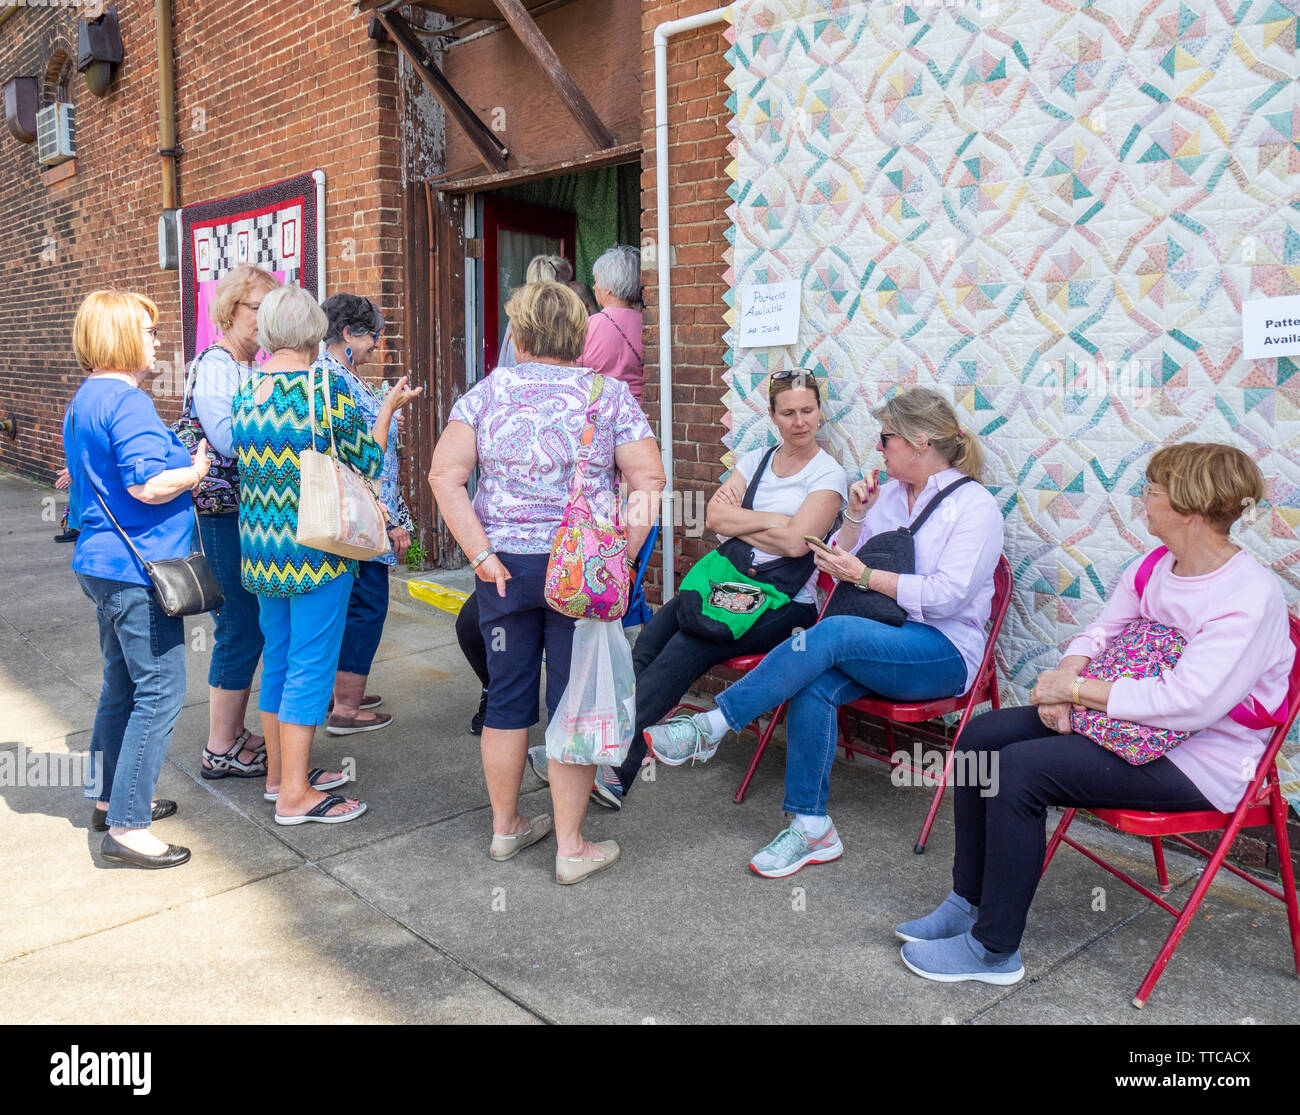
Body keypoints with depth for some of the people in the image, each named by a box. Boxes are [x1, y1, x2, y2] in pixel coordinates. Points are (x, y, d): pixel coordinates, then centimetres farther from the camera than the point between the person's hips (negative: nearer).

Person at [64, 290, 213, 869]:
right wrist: (197, 469, -9)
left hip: (104, 564, 11)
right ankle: (126, 828, 1)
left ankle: (110, 799, 32)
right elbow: (149, 485, -26)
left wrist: (178, 454, 20)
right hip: (138, 567, -11)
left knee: (122, 687, 20)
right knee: (159, 693, -4)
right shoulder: (128, 402, -17)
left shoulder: (83, 400, 15)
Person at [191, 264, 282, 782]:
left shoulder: (256, 368, 14)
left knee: (250, 627, 14)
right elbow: (231, 440, -24)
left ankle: (234, 734, 27)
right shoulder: (214, 365, -12)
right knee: (240, 628, -2)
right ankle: (220, 751, 11)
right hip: (226, 516, -9)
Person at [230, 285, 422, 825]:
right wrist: (389, 407, 4)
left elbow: (246, 464, 15)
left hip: (259, 546, 7)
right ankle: (295, 794, 5)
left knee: (277, 658, 18)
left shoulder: (245, 391, 5)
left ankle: (279, 770, 29)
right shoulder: (327, 388, -14)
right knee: (310, 664, 0)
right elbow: (367, 463, -8)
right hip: (317, 546, -7)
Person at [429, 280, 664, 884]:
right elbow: (648, 479, -8)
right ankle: (570, 846, 14)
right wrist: (620, 559, -6)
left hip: (505, 565, 2)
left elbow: (445, 476, -6)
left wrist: (481, 553, -6)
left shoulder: (487, 392, 2)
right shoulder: (609, 393, -1)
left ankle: (505, 827, 30)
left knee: (507, 697, 14)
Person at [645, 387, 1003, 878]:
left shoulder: (974, 505, -4)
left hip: (944, 652, -5)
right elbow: (839, 566, 15)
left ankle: (711, 725, -28)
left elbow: (948, 595, -16)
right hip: (880, 643, 6)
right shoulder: (888, 492, 16)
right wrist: (855, 515, 0)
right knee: (813, 686, -27)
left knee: (834, 632, -33)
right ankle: (812, 829, -20)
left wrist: (865, 575, -14)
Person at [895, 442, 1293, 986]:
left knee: (1020, 767, -25)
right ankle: (969, 901, 9)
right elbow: (1101, 632, 10)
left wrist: (1077, 689, -22)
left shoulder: (1250, 598, -22)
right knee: (982, 735, -3)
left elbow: (1189, 702, -30)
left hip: (1200, 763, -9)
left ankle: (994, 949, -10)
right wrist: (1062, 682, -12)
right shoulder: (1153, 567, 5)